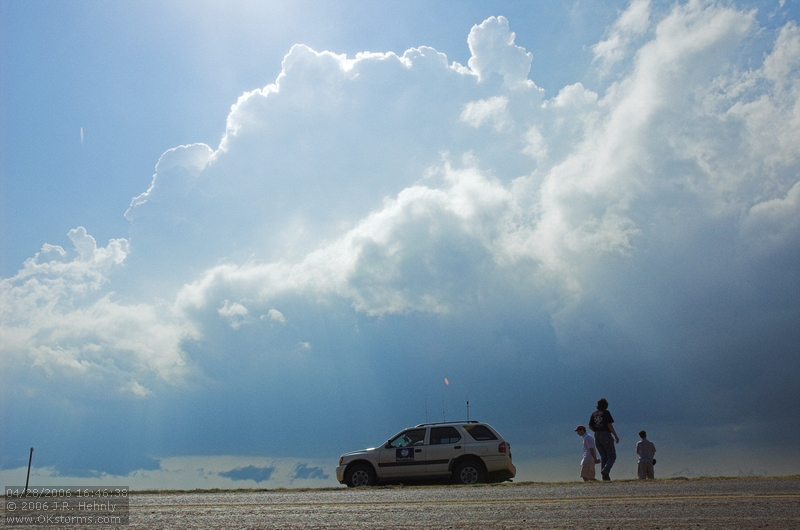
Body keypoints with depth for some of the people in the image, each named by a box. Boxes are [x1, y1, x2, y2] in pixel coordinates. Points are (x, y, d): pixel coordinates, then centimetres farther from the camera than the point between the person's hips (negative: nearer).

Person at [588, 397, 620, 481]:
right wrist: (616, 436, -9)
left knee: (603, 457, 13)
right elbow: (609, 425, -14)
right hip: (606, 436, -6)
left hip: (597, 436, 6)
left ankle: (605, 476, 4)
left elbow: (590, 426, 7)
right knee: (612, 456, 4)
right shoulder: (606, 413, -7)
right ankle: (605, 470, -19)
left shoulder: (594, 414, 9)